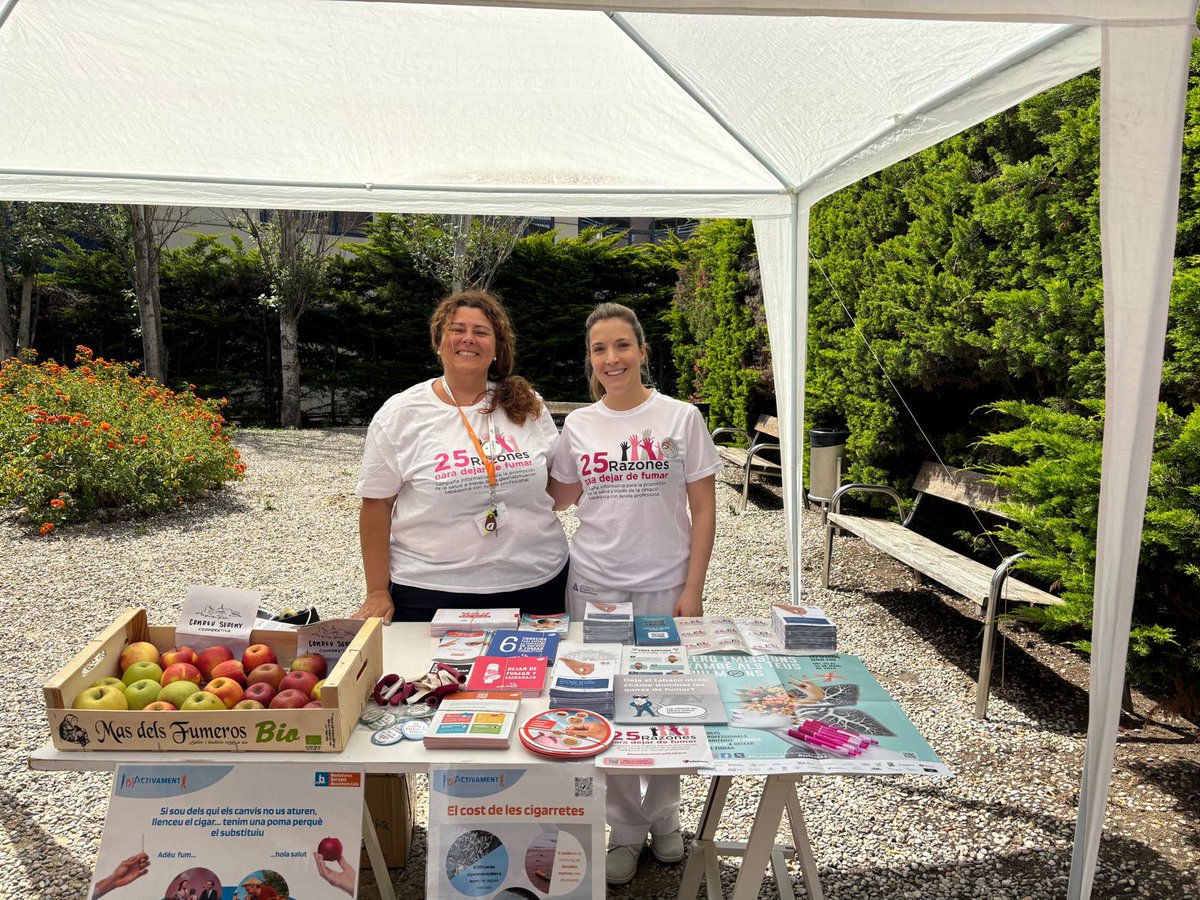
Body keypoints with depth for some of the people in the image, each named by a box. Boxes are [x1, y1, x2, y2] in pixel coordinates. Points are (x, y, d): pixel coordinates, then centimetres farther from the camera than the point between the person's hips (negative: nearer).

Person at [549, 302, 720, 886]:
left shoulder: (681, 418, -5)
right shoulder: (578, 426, 3)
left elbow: (704, 511, -3)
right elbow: (560, 497, 16)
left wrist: (693, 590, -7)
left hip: (664, 586, -2)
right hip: (594, 586, 2)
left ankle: (663, 817, 34)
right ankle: (626, 829, 29)